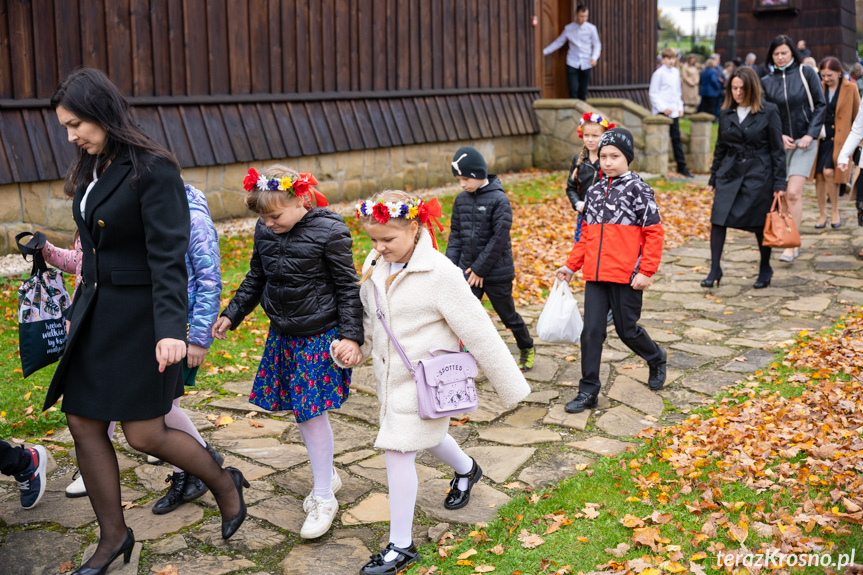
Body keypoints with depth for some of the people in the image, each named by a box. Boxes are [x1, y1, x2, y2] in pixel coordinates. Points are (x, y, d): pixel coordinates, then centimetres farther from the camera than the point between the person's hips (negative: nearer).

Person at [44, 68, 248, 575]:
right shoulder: (93, 170, 9)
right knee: (84, 424, 8)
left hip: (143, 315, -8)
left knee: (144, 435, -1)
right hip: (96, 310, 8)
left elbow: (168, 256, -23)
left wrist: (171, 328, -31)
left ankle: (225, 483, 26)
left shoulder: (154, 170, -17)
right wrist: (81, 314, 22)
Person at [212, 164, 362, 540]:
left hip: (320, 336, -6)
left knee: (311, 413, -4)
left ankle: (324, 499, 10)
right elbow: (256, 278, 16)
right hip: (283, 335, 6)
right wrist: (231, 315, 16)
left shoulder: (329, 231, -16)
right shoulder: (265, 231, 2)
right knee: (300, 410, 12)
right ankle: (328, 474, 33)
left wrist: (350, 335, -15)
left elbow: (348, 286, -11)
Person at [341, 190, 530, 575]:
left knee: (398, 452, -6)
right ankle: (466, 470, 58)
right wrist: (355, 347, -4)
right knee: (427, 436, 26)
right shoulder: (374, 265, -3)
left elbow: (478, 333, -18)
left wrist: (510, 385, -13)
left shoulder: (439, 274, -23)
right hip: (390, 376, 7)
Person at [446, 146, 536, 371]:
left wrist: (480, 268, -16)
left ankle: (527, 348, 39)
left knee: (508, 315, 13)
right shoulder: (460, 200, 3)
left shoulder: (499, 199, -14)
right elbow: (455, 234, 9)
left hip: (496, 272, -4)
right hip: (468, 271, 4)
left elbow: (499, 238, -17)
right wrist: (451, 264, -3)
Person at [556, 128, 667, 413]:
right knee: (591, 331, 1)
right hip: (595, 275, 5)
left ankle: (656, 359, 39)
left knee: (627, 330, 7)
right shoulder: (594, 192, 12)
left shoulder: (638, 189, -6)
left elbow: (654, 232, -7)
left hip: (626, 277, -5)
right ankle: (588, 391, 10)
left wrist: (646, 272, -13)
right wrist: (571, 265, 12)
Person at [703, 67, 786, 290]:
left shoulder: (768, 112, -4)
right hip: (729, 173, 3)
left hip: (759, 175, -3)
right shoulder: (726, 113, 7)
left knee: (760, 223, 5)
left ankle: (765, 268, 24)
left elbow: (777, 149, -3)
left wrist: (779, 183, -6)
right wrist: (713, 178, 15)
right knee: (718, 218, -8)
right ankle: (715, 269, 0)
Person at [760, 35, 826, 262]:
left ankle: (792, 246, -10)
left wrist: (811, 134, -9)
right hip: (779, 143, 3)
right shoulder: (766, 81, 5)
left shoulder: (806, 73, -1)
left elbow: (820, 105, 1)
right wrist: (779, 136, -7)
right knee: (782, 194, 6)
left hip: (803, 142, -3)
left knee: (794, 192, -15)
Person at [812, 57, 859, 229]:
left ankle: (835, 211, 2)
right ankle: (822, 214, 14)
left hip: (839, 139, -3)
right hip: (821, 138, 3)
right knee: (819, 175, 1)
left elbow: (857, 116, 5)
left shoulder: (850, 88, 0)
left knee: (829, 172, -16)